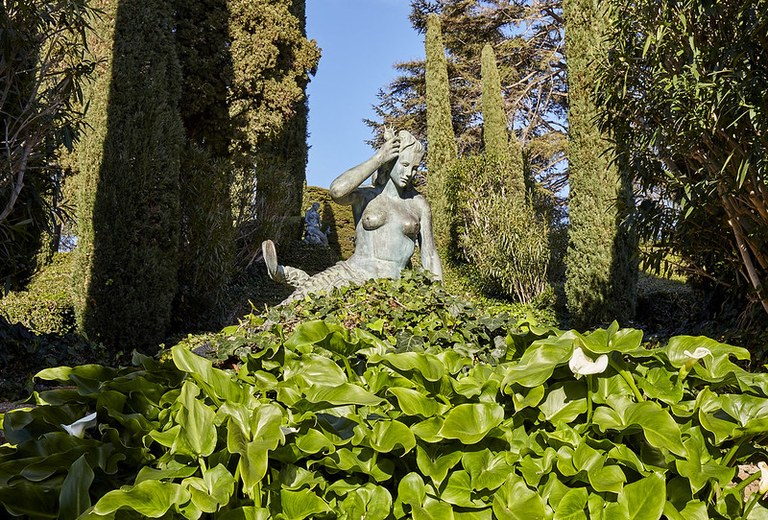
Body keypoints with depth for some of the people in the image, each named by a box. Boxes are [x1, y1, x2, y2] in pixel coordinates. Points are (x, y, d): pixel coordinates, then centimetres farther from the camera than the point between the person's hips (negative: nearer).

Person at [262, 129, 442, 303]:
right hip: (353, 272, 1)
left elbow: (430, 256, 14)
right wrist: (378, 158, -9)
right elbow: (337, 190, -18)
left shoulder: (419, 203, 12)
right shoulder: (364, 195, 6)